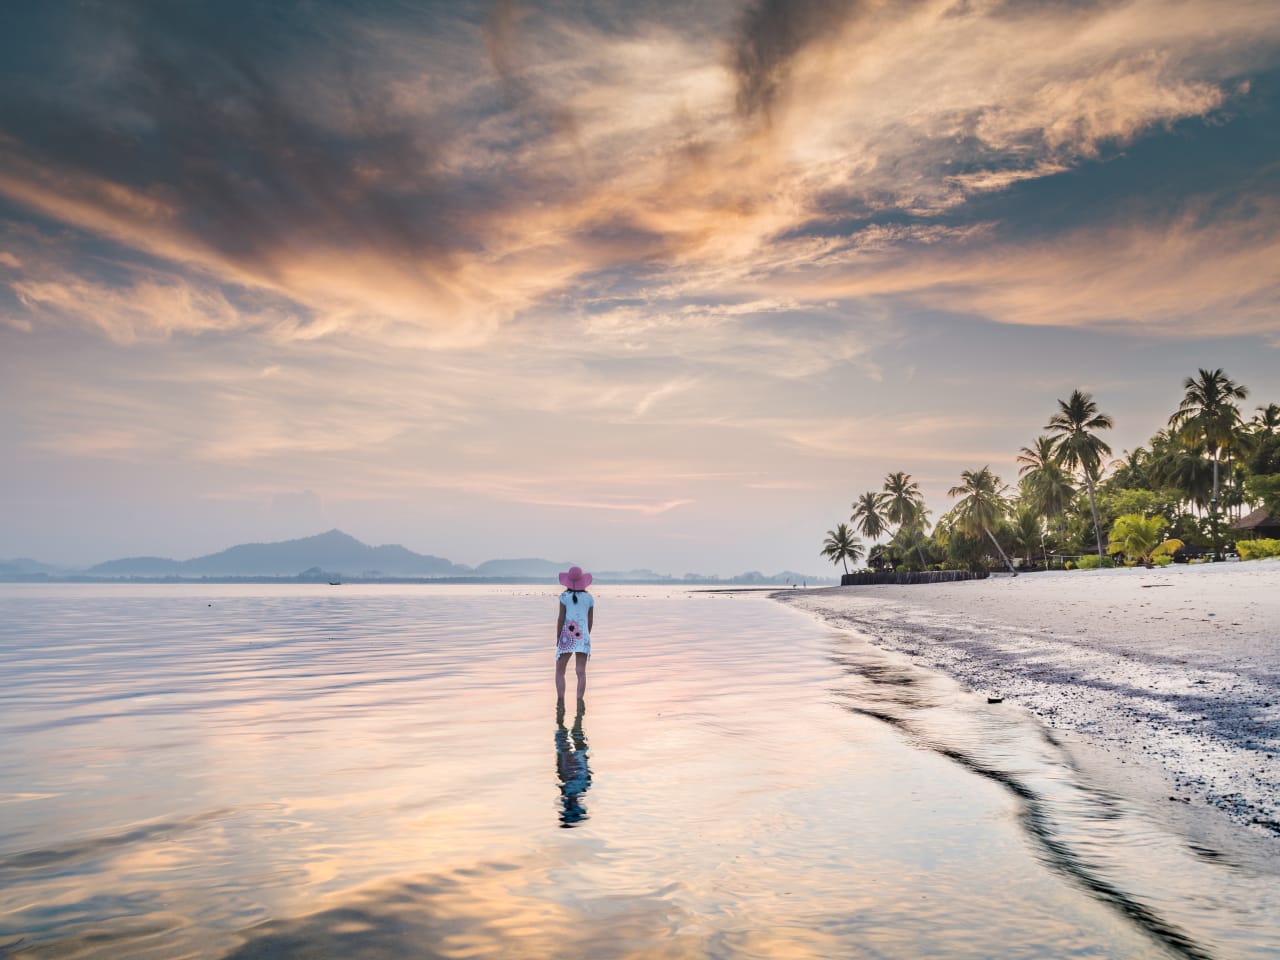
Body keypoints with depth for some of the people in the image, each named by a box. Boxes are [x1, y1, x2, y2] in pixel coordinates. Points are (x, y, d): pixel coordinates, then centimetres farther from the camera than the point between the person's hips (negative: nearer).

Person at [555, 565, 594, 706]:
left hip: (567, 637, -2)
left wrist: (558, 638, 2)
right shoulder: (589, 598, 6)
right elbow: (591, 620, 10)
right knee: (581, 672, -1)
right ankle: (580, 700, -14)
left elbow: (561, 618, -5)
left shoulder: (565, 597, -3)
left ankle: (561, 700, -4)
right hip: (583, 636, 2)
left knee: (559, 671, 8)